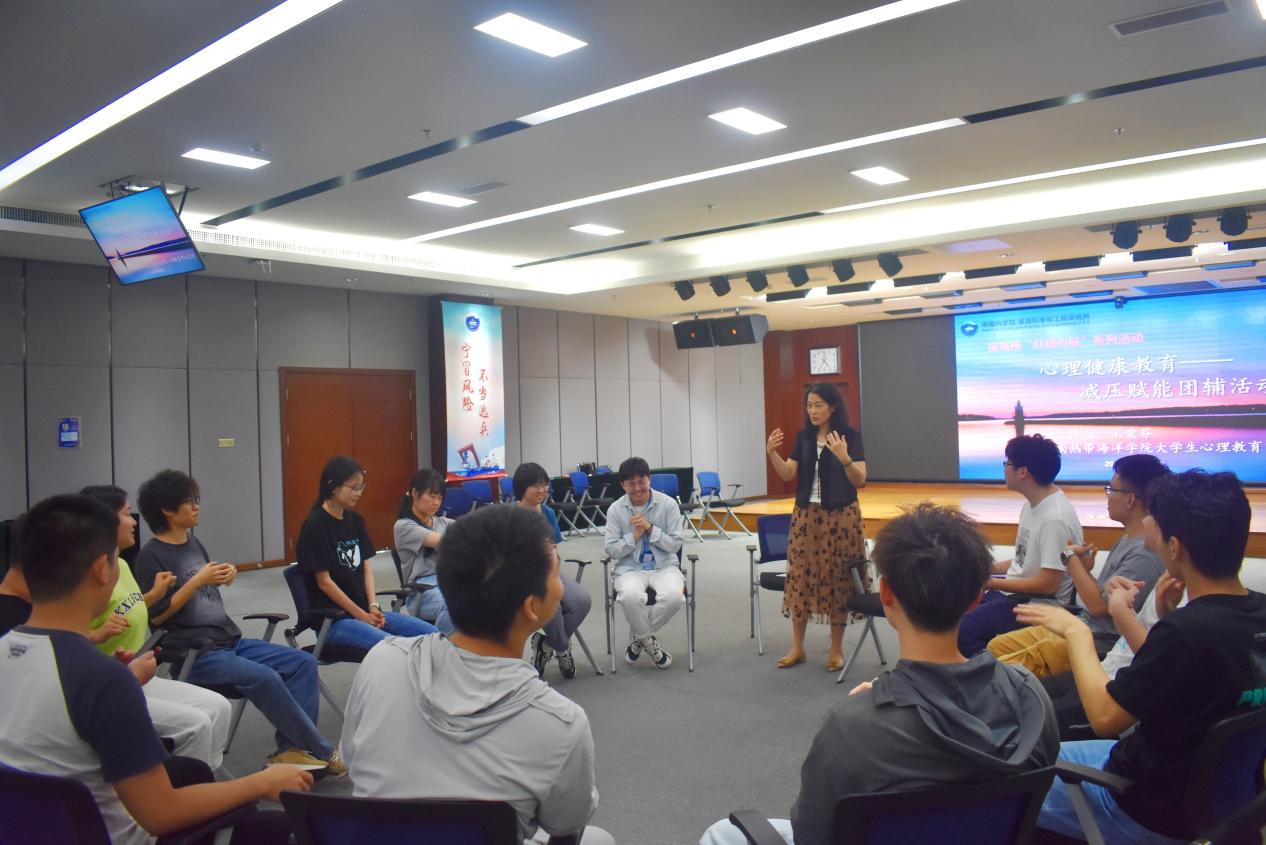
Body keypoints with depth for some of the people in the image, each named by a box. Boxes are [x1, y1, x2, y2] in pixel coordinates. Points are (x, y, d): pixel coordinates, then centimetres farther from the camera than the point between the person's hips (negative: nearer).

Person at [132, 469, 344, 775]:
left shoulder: (193, 542, 15)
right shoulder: (151, 556, -7)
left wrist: (224, 576, 4)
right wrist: (198, 580, -17)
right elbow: (156, 615, -13)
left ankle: (290, 749, -13)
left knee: (303, 662, -6)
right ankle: (323, 752, -19)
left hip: (230, 640, 8)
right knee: (263, 677, -30)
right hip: (196, 653, -8)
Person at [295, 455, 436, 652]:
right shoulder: (315, 525, -10)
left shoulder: (355, 520, 11)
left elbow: (366, 567, 11)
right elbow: (324, 581, -12)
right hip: (331, 619, -7)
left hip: (364, 611, 7)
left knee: (431, 634, -8)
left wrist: (373, 606, -5)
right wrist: (362, 616, -11)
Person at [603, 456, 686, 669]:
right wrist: (634, 535, -13)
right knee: (630, 596, -37)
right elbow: (610, 550, 0)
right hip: (630, 568, 0)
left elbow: (676, 543, -4)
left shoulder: (668, 504, -2)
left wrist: (650, 529, -15)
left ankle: (638, 636, -3)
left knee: (673, 595, -34)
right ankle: (648, 641, -4)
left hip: (665, 566, 1)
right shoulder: (615, 510, 0)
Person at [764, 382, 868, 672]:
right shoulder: (804, 437, 7)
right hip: (806, 516, 4)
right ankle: (797, 647, 17)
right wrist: (772, 453, -14)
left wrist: (844, 458, -29)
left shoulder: (850, 435, -6)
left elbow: (860, 480, -12)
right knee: (800, 578, 5)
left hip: (840, 517, -4)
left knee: (838, 580, 3)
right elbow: (788, 474, 2)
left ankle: (836, 649, 18)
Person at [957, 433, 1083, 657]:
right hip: (1017, 590, 10)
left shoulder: (1055, 519, -23)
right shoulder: (1034, 503, 6)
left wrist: (991, 583, -17)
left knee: (962, 629, -24)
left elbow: (1047, 584, -22)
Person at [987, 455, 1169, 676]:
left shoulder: (1145, 554, -22)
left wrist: (1073, 558, -12)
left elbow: (1099, 605, -23)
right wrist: (1085, 570, -4)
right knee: (997, 646, 11)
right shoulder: (1128, 540, 11)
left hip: (1096, 647, -10)